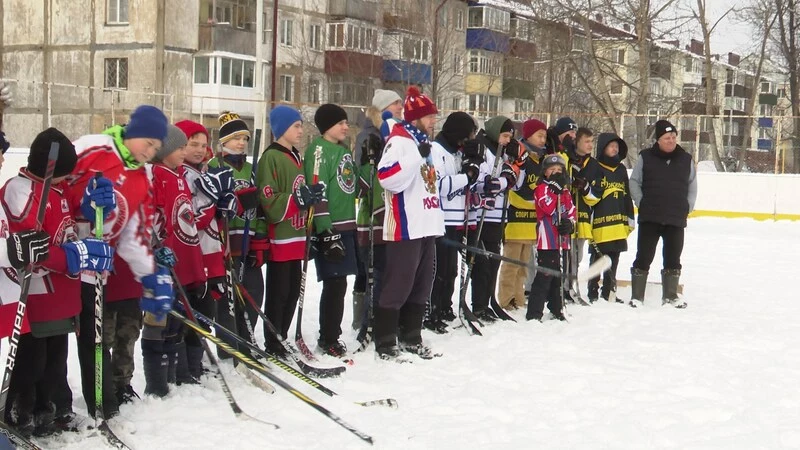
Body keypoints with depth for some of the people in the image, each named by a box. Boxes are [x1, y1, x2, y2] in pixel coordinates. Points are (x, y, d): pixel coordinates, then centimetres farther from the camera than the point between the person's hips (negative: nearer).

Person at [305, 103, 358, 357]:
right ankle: (328, 339, 4)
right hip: (329, 229, -8)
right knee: (335, 283, -6)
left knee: (338, 284, 12)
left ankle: (331, 336, 22)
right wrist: (327, 233, -20)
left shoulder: (344, 150, 18)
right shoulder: (318, 150, -9)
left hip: (346, 226, 8)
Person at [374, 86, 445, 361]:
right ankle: (385, 344, -1)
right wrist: (417, 156, -28)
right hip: (406, 227, -9)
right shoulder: (399, 140, -9)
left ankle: (411, 337, 23)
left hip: (426, 226, 9)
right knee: (398, 286, -7)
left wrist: (437, 221, 26)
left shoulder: (423, 142, 20)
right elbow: (387, 178, -24)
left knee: (421, 286, 13)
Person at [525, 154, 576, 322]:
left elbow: (572, 211, 17)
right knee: (545, 275, -11)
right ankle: (534, 313, -8)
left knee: (558, 276, 16)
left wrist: (570, 223, -4)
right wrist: (555, 188, -20)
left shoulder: (565, 192, 18)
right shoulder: (542, 188, -5)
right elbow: (548, 207, -21)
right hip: (547, 240, -8)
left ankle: (556, 309, 28)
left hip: (561, 240, 8)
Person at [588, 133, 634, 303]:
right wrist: (587, 219, -12)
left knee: (614, 259, 11)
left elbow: (627, 196, 19)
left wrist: (630, 219, 17)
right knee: (597, 258, 0)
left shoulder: (621, 169, 15)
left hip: (618, 224, 6)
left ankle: (609, 292, 20)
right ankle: (593, 293, 7)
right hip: (600, 222, -6)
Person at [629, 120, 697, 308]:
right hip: (650, 218, -3)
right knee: (644, 257, 0)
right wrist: (641, 203, -4)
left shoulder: (686, 159, 5)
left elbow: (692, 186, 15)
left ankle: (670, 295, 23)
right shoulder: (645, 157, -2)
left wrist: (688, 206, 5)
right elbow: (634, 182, 4)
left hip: (676, 220, 3)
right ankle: (637, 296, 7)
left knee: (673, 258, 11)